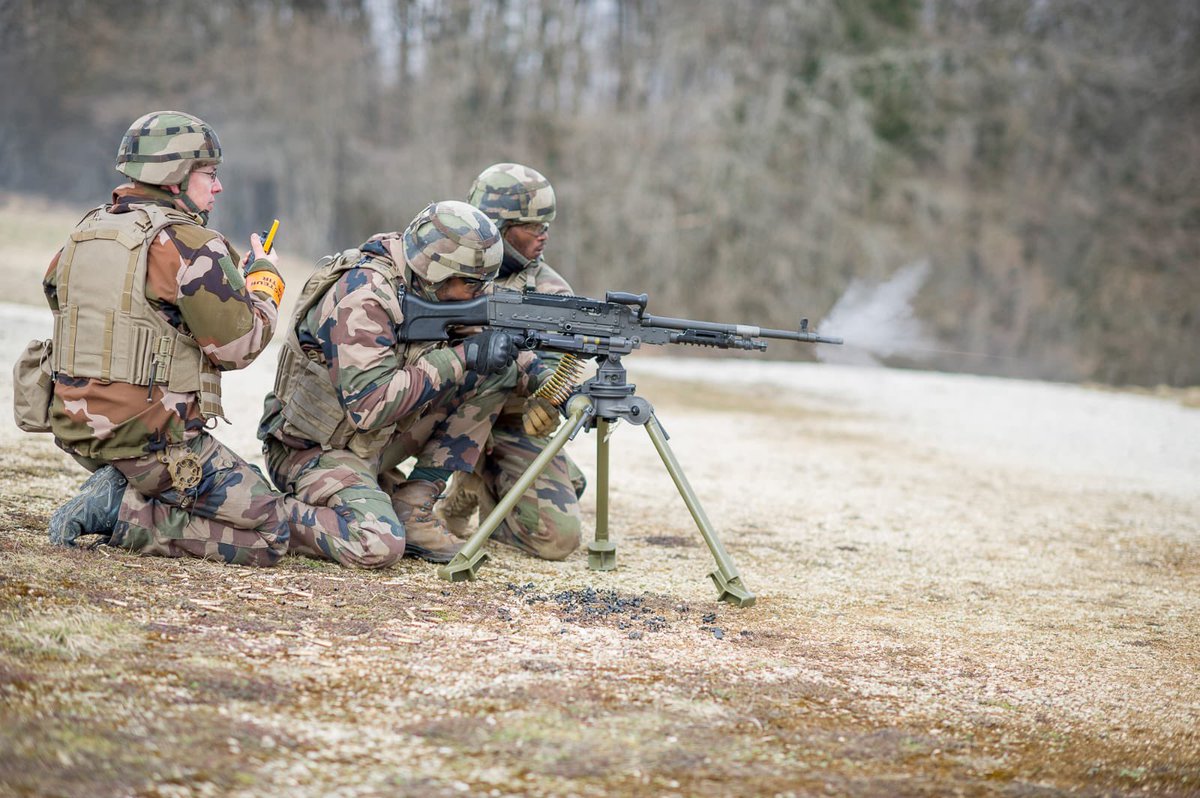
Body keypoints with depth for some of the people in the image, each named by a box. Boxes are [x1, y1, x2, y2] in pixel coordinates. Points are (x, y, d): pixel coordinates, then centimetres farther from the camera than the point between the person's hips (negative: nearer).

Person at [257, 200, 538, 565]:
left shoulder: (426, 288, -1)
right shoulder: (364, 296, -26)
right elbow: (368, 405, -32)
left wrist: (536, 373, -8)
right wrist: (461, 357, -30)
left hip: (382, 437, 8)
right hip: (314, 451, -8)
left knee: (493, 373, -4)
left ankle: (412, 507, -1)